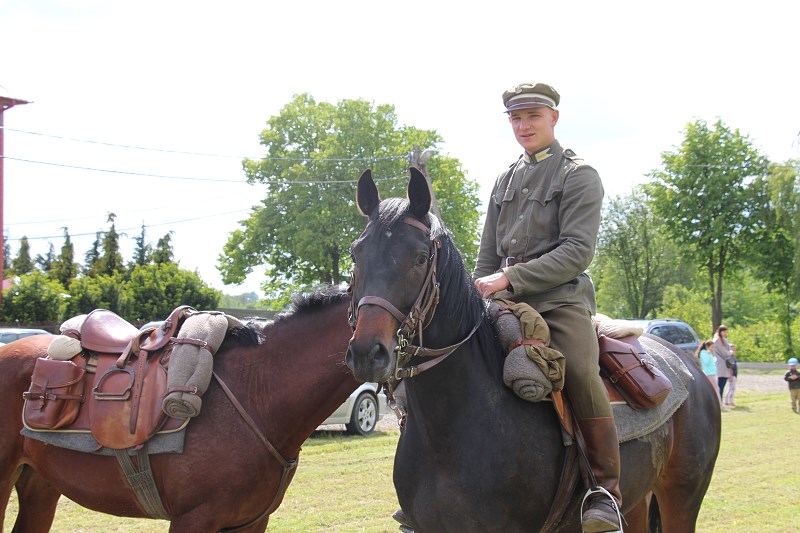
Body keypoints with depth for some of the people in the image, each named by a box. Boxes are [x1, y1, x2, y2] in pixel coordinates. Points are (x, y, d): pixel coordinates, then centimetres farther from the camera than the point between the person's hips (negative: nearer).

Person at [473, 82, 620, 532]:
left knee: (581, 373, -31)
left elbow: (578, 251, -11)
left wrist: (510, 278, -16)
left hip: (562, 297, -6)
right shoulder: (506, 180, 21)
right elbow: (488, 255, 25)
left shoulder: (578, 175, 2)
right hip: (506, 302, 7)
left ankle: (606, 490, -21)